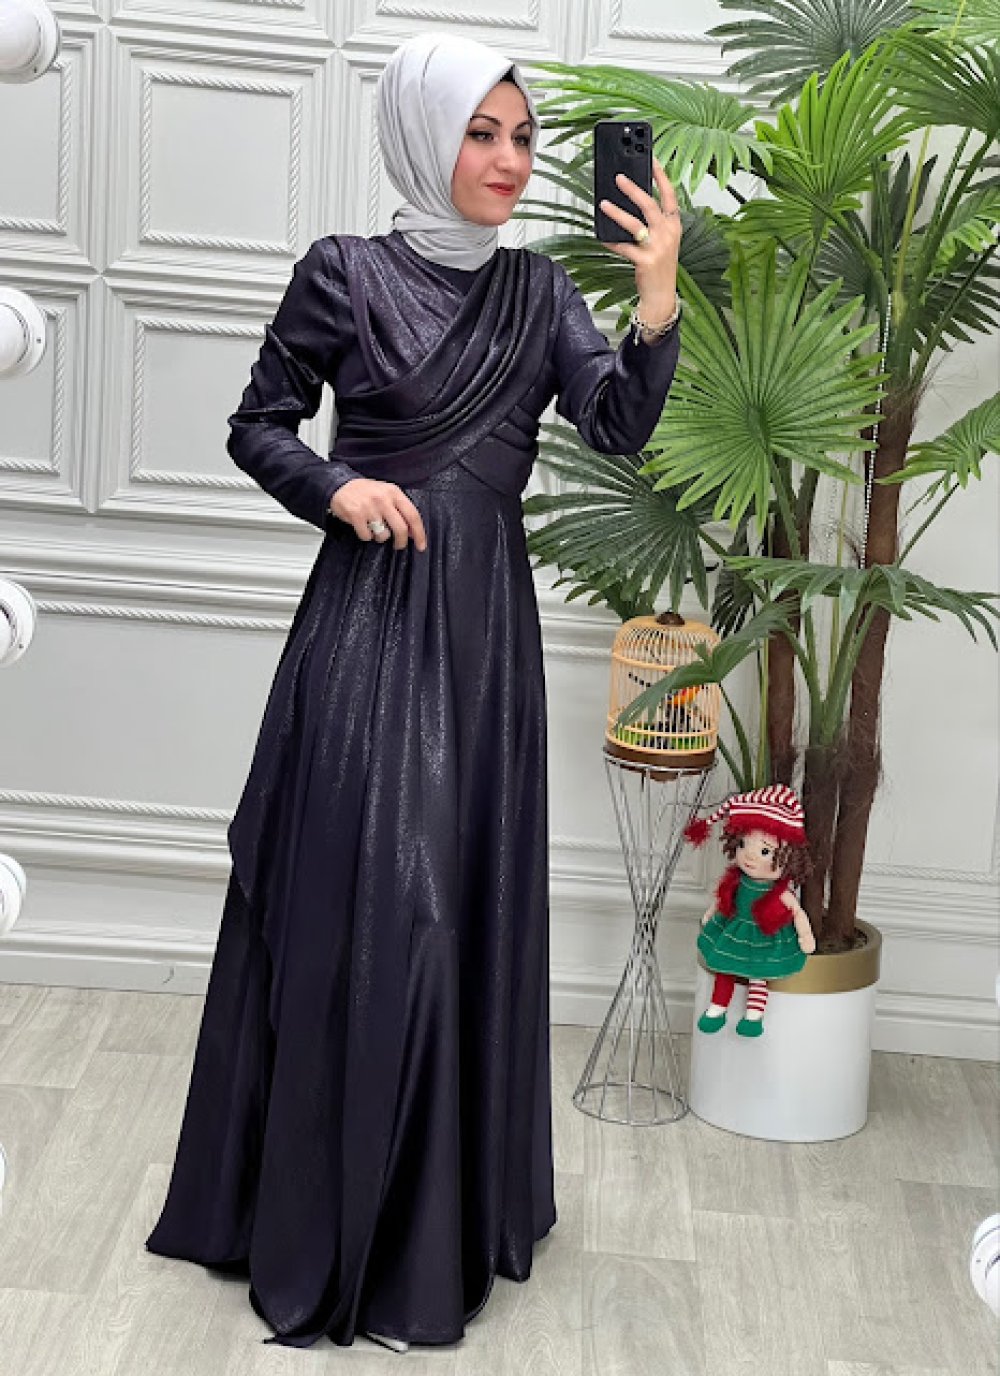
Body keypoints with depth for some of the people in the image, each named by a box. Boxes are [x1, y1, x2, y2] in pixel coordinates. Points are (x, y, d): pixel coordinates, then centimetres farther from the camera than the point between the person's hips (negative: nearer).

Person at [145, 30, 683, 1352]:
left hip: (485, 624, 4)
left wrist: (659, 300, -21)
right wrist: (338, 487, -14)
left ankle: (449, 1201, 27)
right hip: (368, 616, -4)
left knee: (468, 903, 10)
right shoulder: (344, 273, -3)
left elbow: (622, 426, -6)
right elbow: (258, 427, 4)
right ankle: (319, 1211, 15)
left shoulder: (538, 289, 7)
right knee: (354, 902, -1)